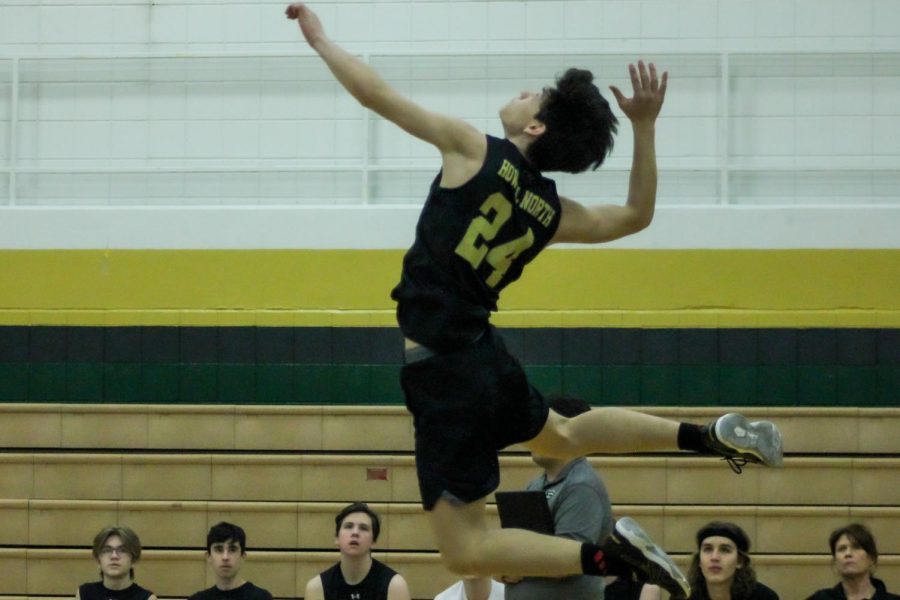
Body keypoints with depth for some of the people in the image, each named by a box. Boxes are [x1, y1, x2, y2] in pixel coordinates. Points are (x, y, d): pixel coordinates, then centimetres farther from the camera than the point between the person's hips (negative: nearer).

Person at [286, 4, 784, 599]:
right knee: (560, 434, 39)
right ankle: (708, 436, 33)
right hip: (485, 355, 7)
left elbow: (375, 93, -10)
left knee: (466, 549, -4)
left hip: (443, 372, -7)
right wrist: (645, 126, 17)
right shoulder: (553, 212, 5)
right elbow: (637, 215, 21)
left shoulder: (474, 149, -11)